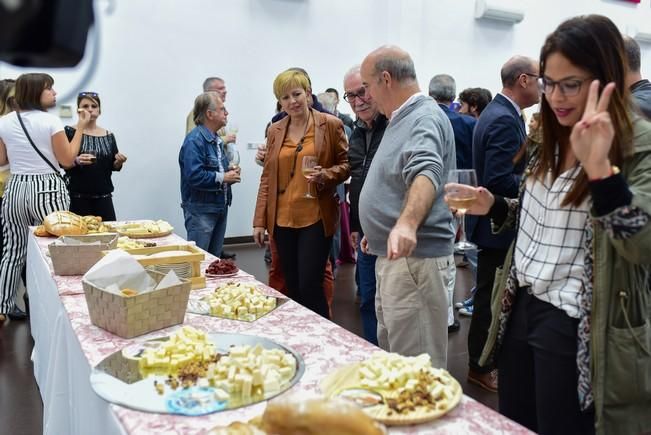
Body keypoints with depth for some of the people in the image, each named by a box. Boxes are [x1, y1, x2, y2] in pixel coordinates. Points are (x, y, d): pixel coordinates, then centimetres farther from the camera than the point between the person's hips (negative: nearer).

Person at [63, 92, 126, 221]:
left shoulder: (108, 136, 9)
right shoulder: (69, 132, -1)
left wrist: (119, 162, -7)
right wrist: (76, 161, -21)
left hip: (103, 196, 3)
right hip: (77, 196, -3)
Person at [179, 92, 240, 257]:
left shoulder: (217, 140, 12)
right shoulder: (194, 140, -17)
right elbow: (194, 176, -28)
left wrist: (230, 174, 3)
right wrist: (223, 178, -17)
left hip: (220, 207, 9)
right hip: (200, 210, -9)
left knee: (215, 258, 16)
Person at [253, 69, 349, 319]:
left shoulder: (330, 125, -1)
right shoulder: (274, 131, 10)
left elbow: (346, 164, 4)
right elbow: (266, 178, 11)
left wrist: (325, 175, -17)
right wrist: (260, 221, 8)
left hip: (316, 217, -4)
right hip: (282, 219, 4)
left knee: (309, 286, -6)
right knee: (292, 288, 10)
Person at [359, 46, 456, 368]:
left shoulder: (426, 118, -16)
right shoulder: (402, 119, 16)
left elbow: (426, 173, -36)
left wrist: (407, 223, -51)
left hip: (415, 257, -10)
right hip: (393, 255, 10)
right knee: (389, 352, 21)